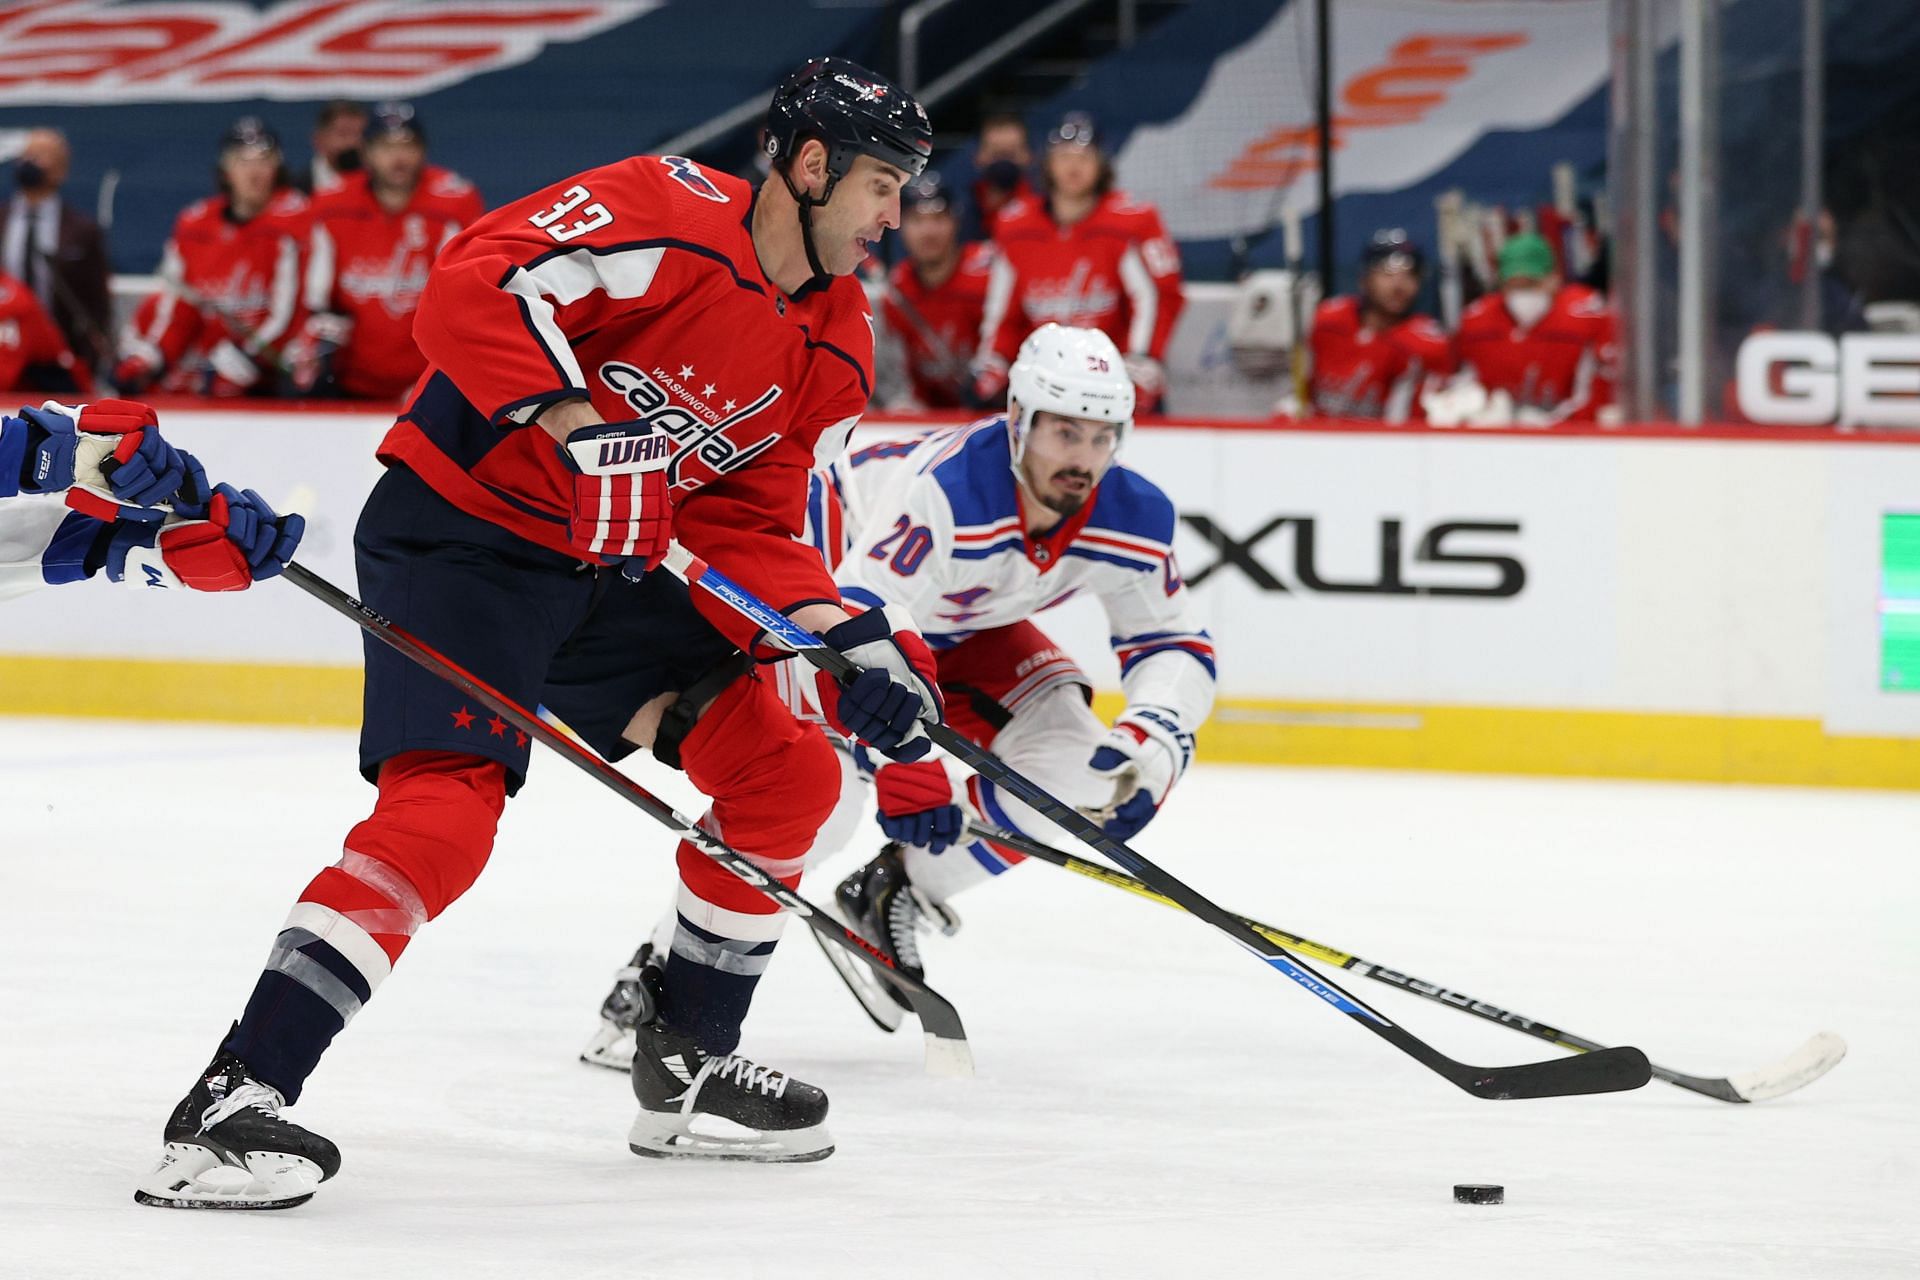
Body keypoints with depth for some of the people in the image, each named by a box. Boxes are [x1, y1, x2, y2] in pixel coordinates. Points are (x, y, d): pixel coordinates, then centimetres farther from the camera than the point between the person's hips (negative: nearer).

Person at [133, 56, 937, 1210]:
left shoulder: (834, 350, 6)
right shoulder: (664, 213, -18)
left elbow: (747, 530, 7)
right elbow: (470, 292, -27)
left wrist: (851, 639, -9)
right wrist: (586, 435, -34)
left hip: (612, 571, 9)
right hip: (461, 534, -9)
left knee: (786, 772, 5)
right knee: (446, 809, -24)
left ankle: (687, 1069, 19)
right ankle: (233, 1102, -25)